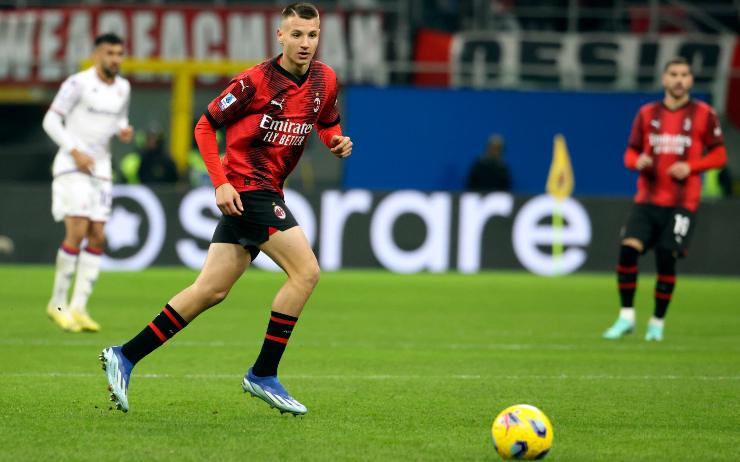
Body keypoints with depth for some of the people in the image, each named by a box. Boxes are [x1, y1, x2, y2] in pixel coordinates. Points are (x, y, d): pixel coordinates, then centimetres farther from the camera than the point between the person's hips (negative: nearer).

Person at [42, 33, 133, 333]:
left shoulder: (123, 88, 8)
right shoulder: (78, 83, -11)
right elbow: (51, 120, -10)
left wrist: (124, 131, -1)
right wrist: (76, 152, -19)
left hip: (100, 168, 6)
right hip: (72, 167, -6)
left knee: (97, 237, -1)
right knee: (77, 232, -16)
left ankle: (79, 308, 3)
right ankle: (57, 303, -4)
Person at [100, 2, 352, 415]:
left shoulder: (325, 80, 7)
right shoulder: (256, 80, -12)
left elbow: (327, 123, 25)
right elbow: (205, 126, -5)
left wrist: (336, 140, 1)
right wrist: (221, 183, -13)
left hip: (269, 191, 7)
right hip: (246, 187, -7)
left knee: (211, 291, 5)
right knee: (306, 271, -15)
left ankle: (125, 357, 10)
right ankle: (264, 374, -7)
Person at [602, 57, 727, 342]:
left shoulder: (703, 114, 0)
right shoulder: (647, 114, 8)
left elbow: (719, 155, 3)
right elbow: (631, 152, 14)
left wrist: (691, 167, -13)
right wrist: (637, 161, -10)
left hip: (682, 203, -2)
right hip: (647, 200, 2)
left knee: (666, 259, -7)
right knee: (628, 249, -15)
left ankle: (657, 322, 12)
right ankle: (626, 317, -4)